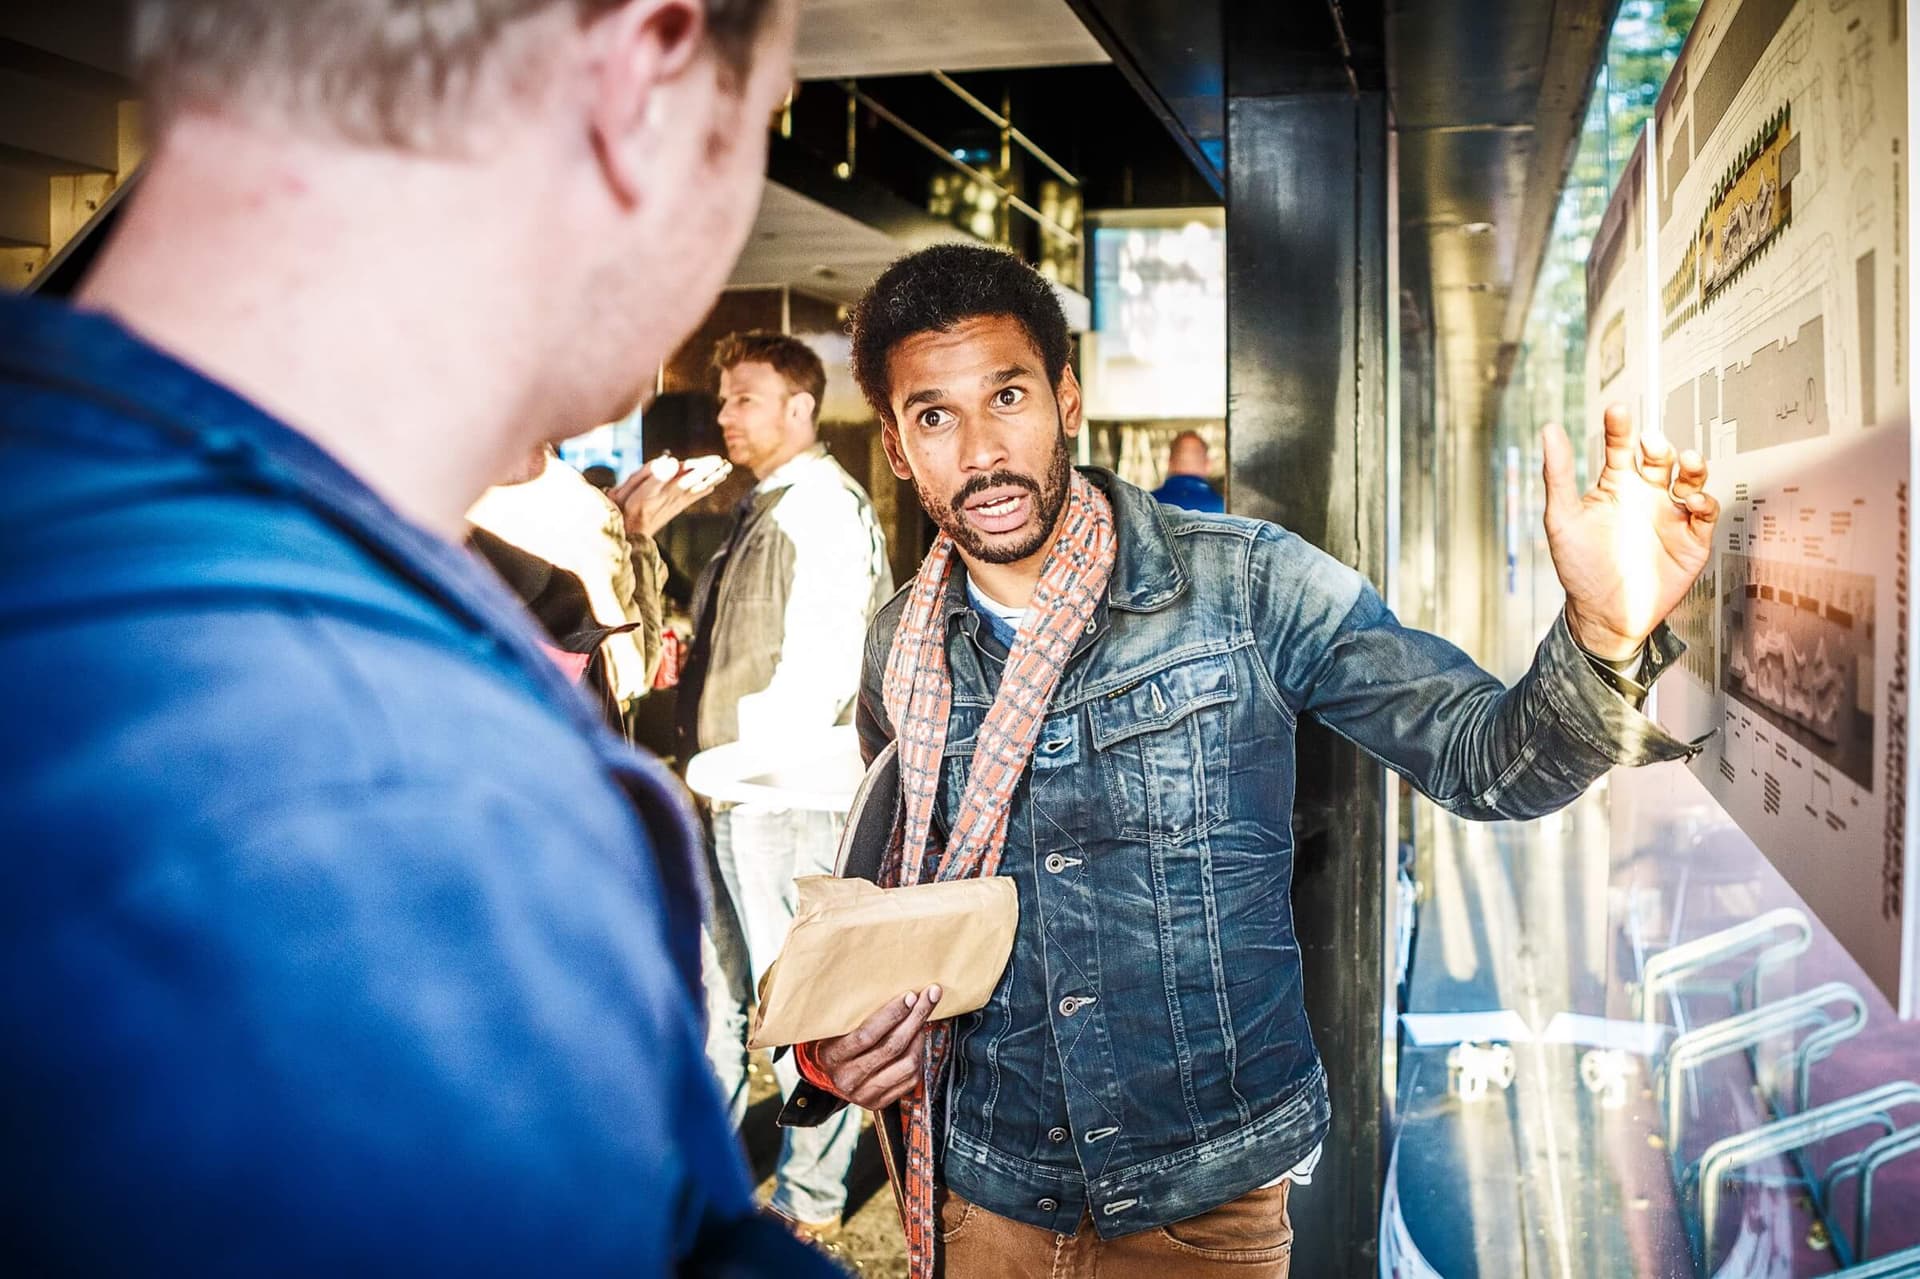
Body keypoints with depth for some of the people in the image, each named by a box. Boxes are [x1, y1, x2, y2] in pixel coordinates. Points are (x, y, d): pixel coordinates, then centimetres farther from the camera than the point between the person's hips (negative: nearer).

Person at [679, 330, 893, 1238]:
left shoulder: (824, 509, -13)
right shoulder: (763, 507, 16)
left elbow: (818, 666, -20)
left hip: (785, 791, -10)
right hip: (733, 791, 10)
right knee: (714, 983, 18)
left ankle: (810, 1198, 16)